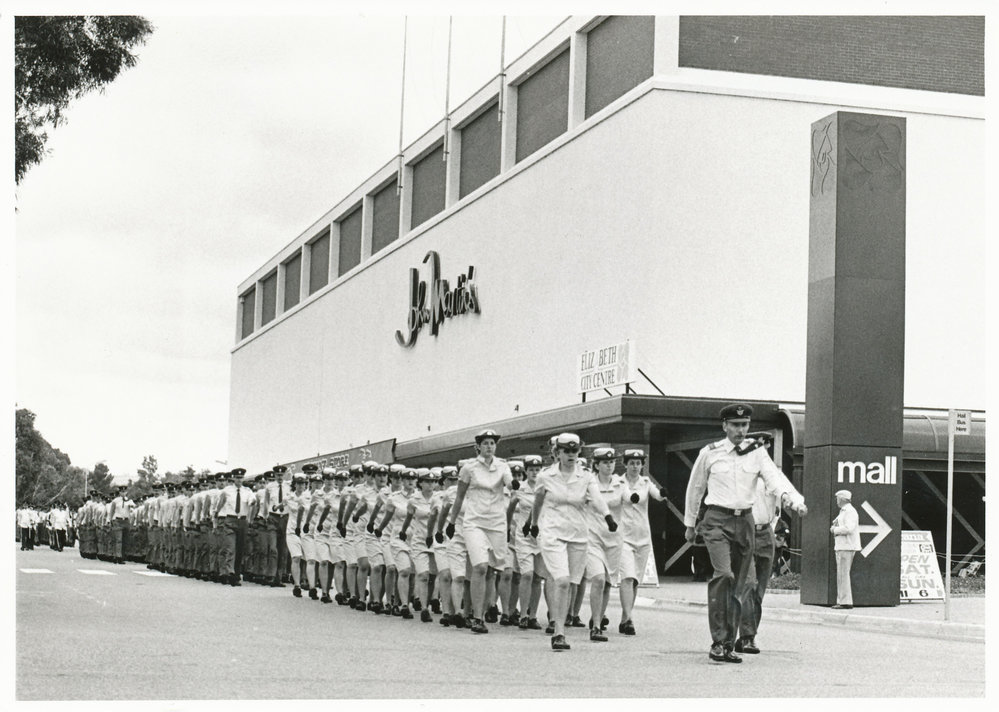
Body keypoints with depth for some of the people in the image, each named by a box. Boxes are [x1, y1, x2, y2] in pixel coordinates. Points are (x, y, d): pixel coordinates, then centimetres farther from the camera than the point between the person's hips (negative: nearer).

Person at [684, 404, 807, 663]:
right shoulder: (709, 453, 2)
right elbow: (695, 488, 14)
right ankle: (718, 642, -21)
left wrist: (795, 500, -30)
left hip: (745, 521, 3)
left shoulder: (757, 453, 6)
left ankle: (729, 645, 16)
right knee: (723, 575, -22)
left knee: (737, 585, 7)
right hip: (717, 520, -3)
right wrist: (690, 523, 20)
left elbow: (775, 478, -11)